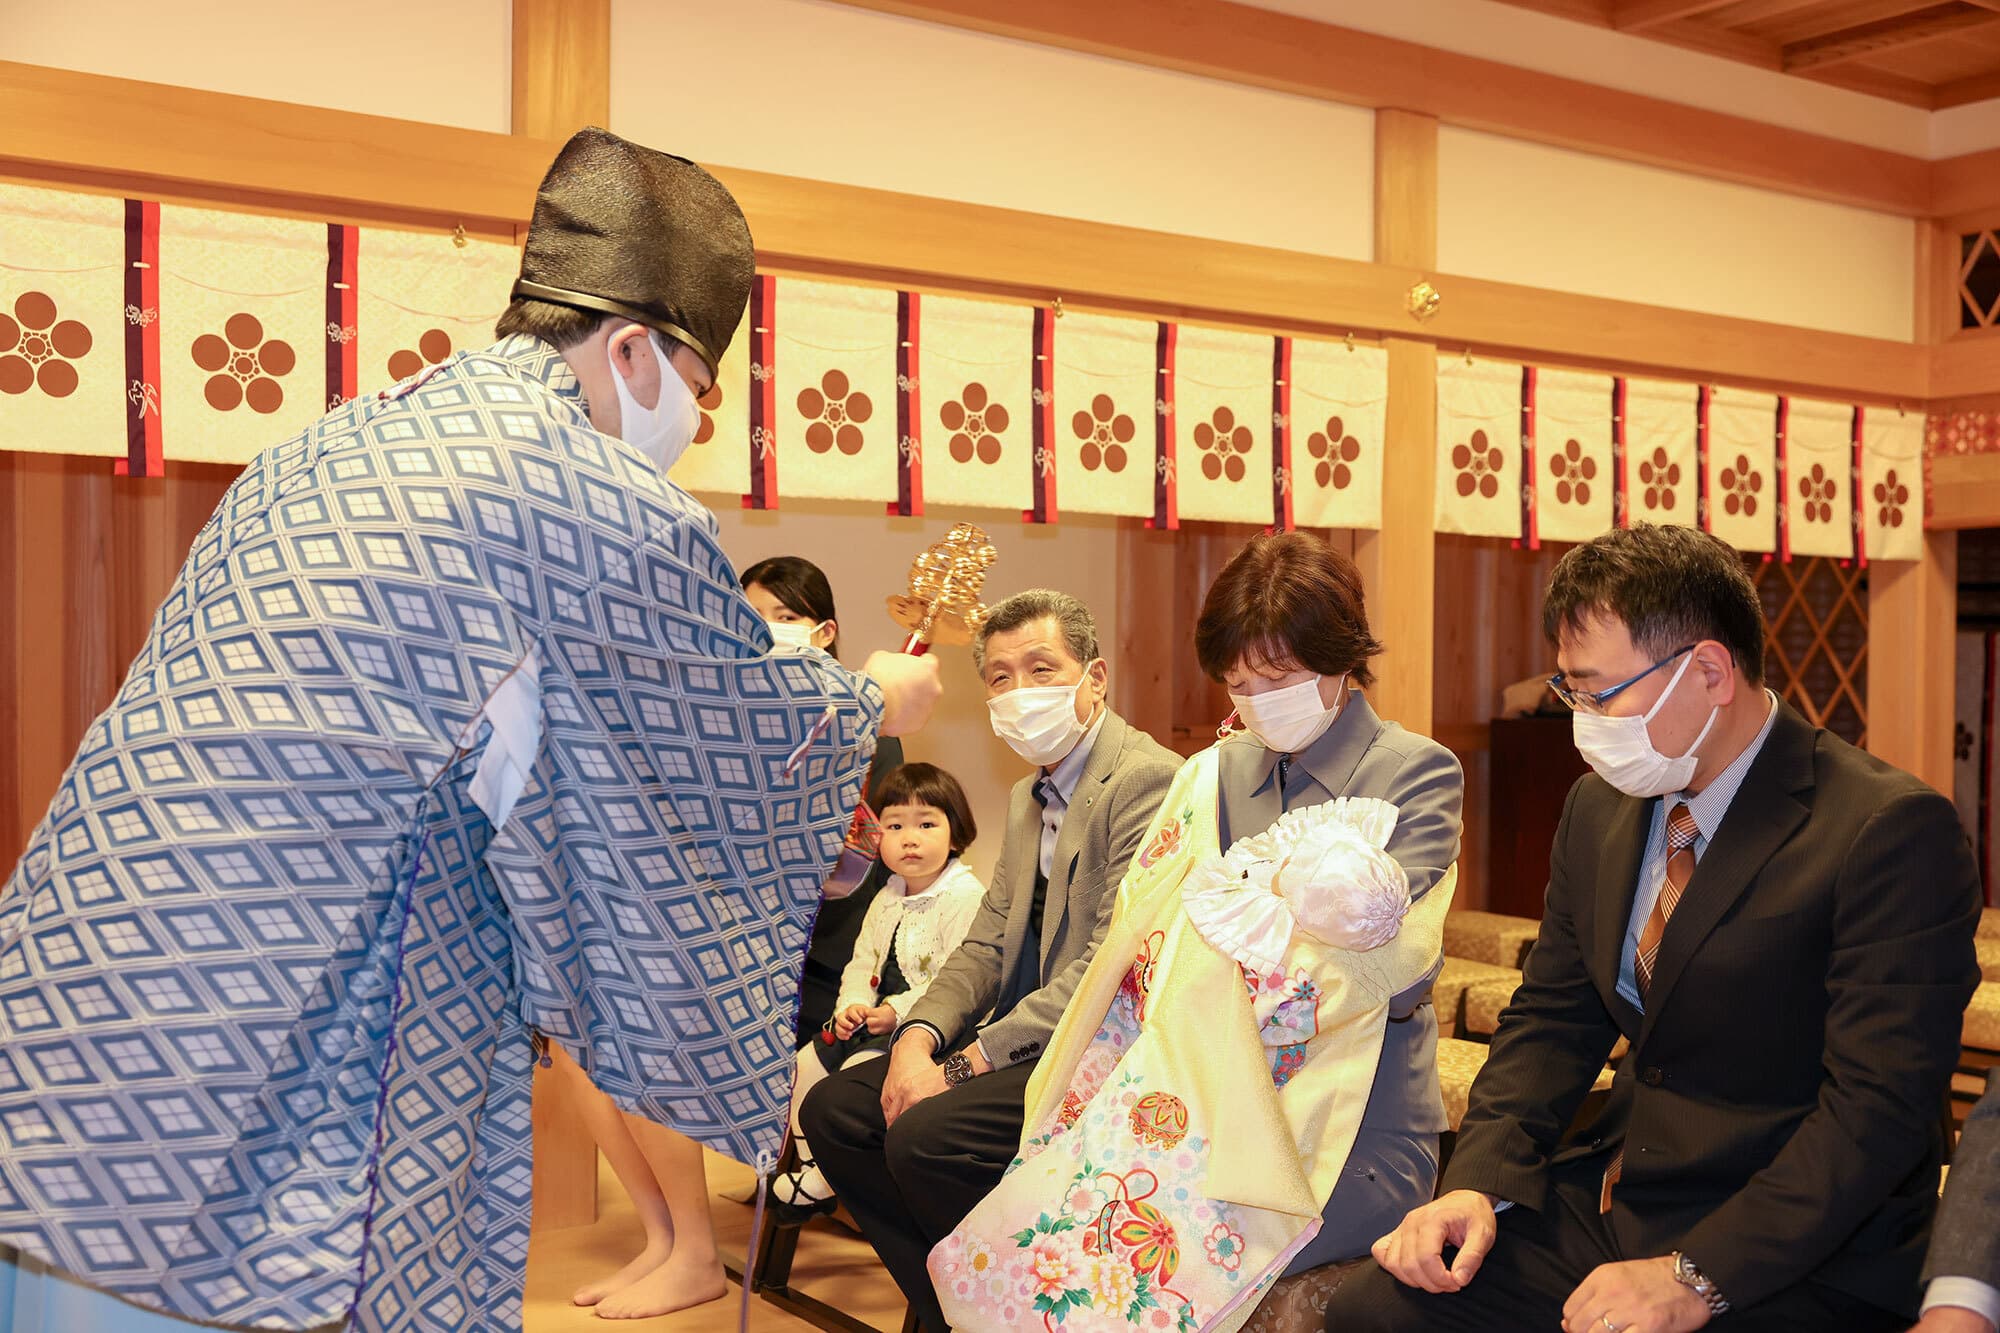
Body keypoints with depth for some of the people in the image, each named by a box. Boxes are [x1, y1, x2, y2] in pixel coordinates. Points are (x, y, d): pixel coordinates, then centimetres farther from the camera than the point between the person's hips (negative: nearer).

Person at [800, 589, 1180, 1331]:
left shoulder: (1147, 780, -14)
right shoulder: (1028, 798, 18)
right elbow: (986, 947, 15)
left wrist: (969, 1063, -20)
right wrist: (917, 1038, -6)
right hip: (1026, 1043, 10)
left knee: (926, 1134, -27)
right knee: (832, 1110, -1)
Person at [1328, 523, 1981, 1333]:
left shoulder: (1890, 832, -15)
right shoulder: (1599, 808, 7)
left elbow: (1878, 1108, -19)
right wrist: (1478, 1181, -6)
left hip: (1789, 1265, -6)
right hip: (1604, 1205, 6)